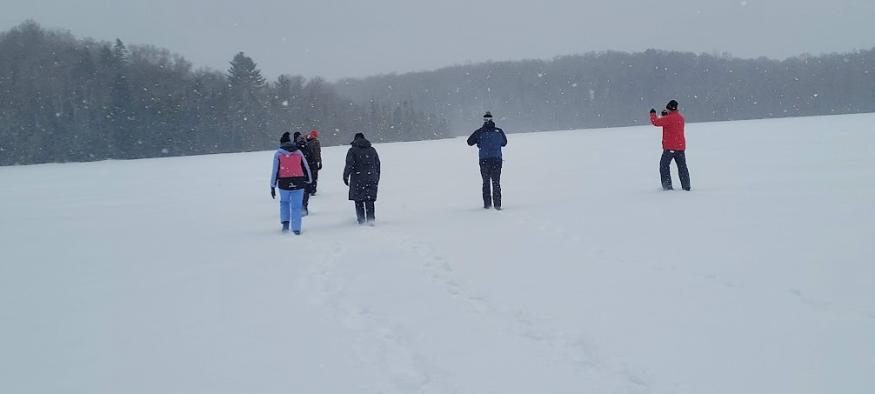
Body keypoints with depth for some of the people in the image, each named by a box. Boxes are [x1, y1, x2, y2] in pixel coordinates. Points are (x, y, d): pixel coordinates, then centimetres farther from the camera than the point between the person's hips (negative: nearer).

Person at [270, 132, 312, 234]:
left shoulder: (278, 153, 0)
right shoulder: (298, 152, 7)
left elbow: (275, 170, -3)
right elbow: (306, 167, 11)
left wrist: (273, 186, 1)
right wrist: (309, 180, 24)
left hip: (284, 183, -1)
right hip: (298, 182, 1)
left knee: (284, 202, 23)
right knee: (296, 206, 7)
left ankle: (285, 222, 7)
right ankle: (296, 229, 4)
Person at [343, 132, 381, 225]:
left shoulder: (352, 150, -4)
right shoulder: (372, 150, 9)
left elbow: (349, 165, -13)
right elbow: (377, 165, 14)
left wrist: (345, 177, -5)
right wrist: (377, 178, 22)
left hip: (357, 180, -3)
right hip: (371, 179, 3)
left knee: (358, 200, 9)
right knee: (369, 200, 4)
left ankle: (361, 220, 11)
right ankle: (370, 219, -8)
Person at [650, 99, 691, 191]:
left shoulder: (669, 118, -16)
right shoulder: (680, 117, 10)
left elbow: (656, 122, -16)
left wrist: (653, 114, 2)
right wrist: (665, 115, 18)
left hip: (670, 147, -7)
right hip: (681, 146, 7)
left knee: (664, 165, 3)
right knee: (682, 167, 11)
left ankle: (667, 186, -4)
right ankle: (686, 186, 9)